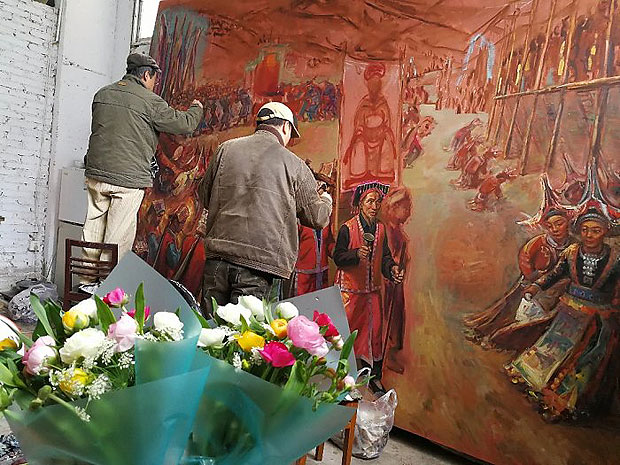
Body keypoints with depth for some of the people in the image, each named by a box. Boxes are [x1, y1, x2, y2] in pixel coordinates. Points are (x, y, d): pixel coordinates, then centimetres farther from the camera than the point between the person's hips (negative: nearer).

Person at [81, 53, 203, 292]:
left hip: (96, 173, 7)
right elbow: (184, 124, -1)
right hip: (129, 177, -6)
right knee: (118, 236, 1)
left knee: (93, 230, 13)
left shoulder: (102, 94, 12)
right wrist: (196, 109, 18)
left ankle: (89, 281, 24)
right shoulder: (150, 101, -7)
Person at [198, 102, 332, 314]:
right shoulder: (293, 164, 1)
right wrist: (326, 200, 30)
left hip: (217, 254, 3)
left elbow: (205, 196, 18)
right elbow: (317, 218, 8)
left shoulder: (226, 149, 8)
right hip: (260, 259, -3)